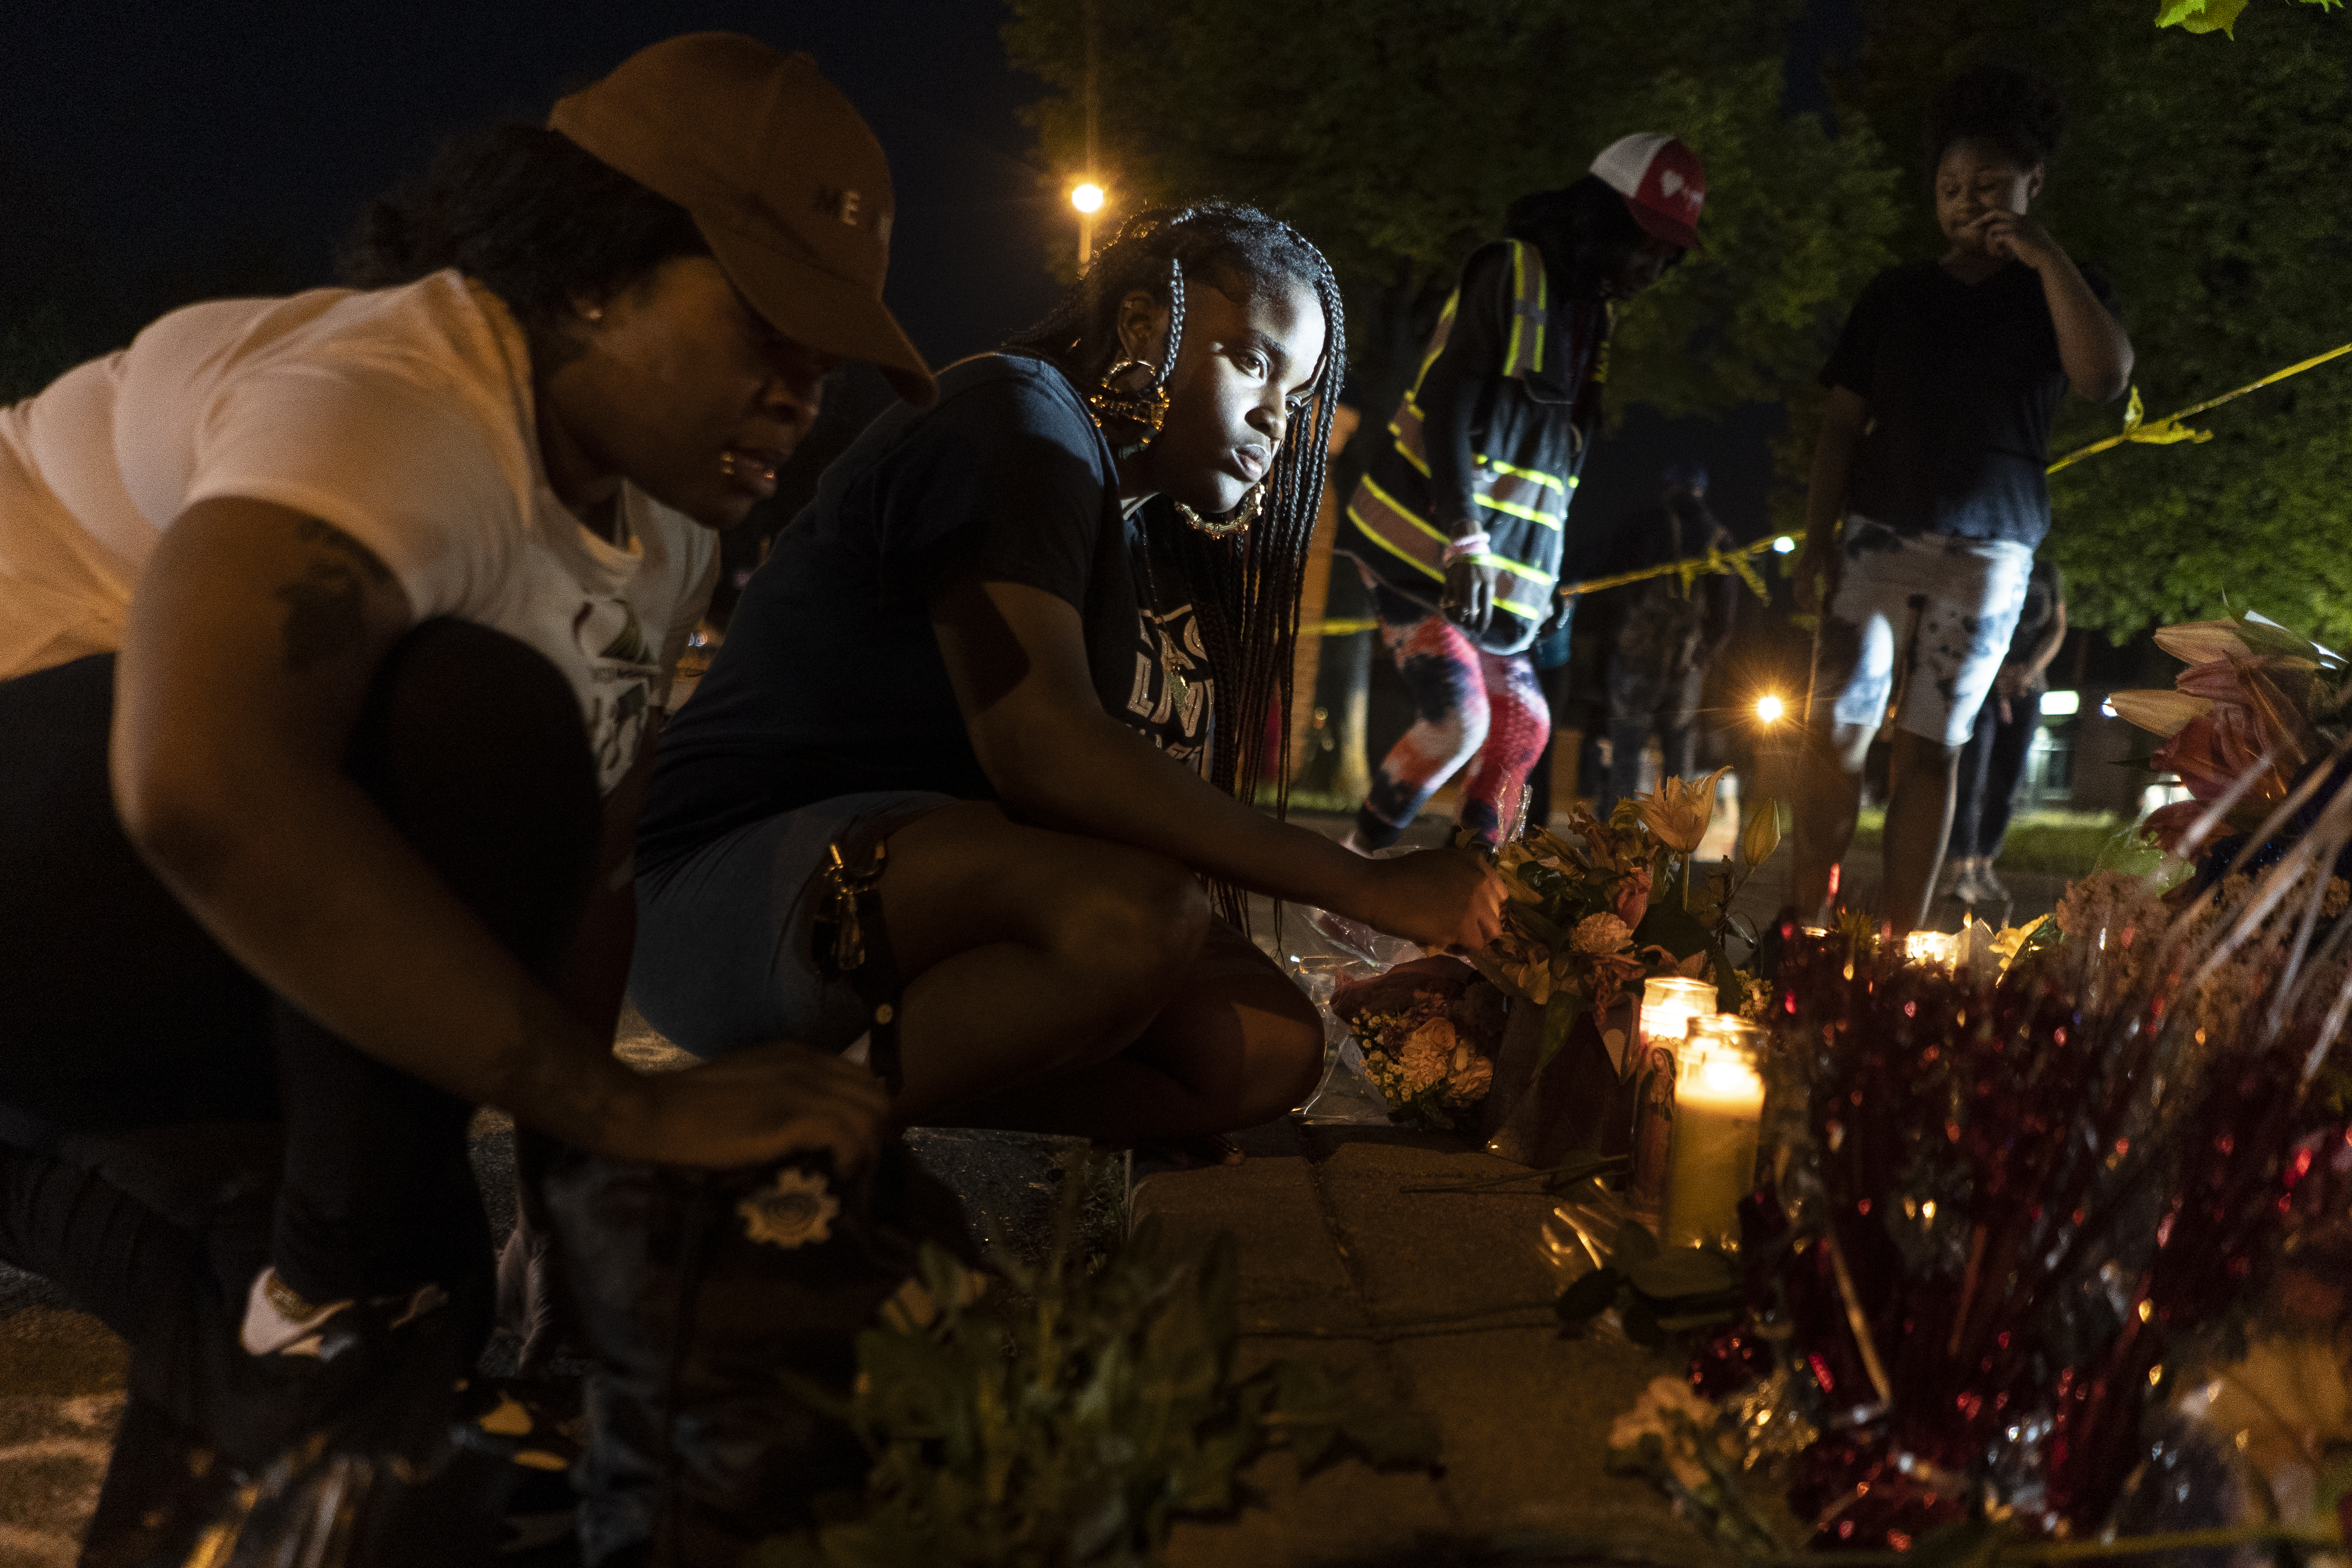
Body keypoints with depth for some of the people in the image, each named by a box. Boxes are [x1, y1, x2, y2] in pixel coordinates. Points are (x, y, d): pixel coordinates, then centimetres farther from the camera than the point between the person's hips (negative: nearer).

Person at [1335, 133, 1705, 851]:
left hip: (1489, 566, 9)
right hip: (1422, 544, -9)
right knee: (1457, 721, -17)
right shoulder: (1510, 273, -9)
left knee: (1521, 726, 7)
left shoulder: (1596, 314, 16)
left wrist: (1545, 575, 18)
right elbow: (1447, 409, -19)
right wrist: (1465, 540, -27)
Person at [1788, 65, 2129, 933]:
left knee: (1928, 752, -2)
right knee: (1835, 734, -10)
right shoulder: (1896, 293, 14)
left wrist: (2047, 257, -11)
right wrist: (1818, 536, -1)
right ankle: (1804, 925, -4)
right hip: (1876, 534, 1)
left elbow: (2105, 377, -9)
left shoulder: (2059, 293, 11)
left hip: (1988, 555, -1)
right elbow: (1843, 422, 10)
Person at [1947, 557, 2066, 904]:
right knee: (1970, 779, -14)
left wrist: (2031, 669, -15)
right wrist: (1996, 669, -21)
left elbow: (2057, 629, 4)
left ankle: (1984, 867, 10)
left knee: (2006, 784, 3)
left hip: (2025, 690, 4)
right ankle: (1963, 872, -16)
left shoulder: (2047, 573, 9)